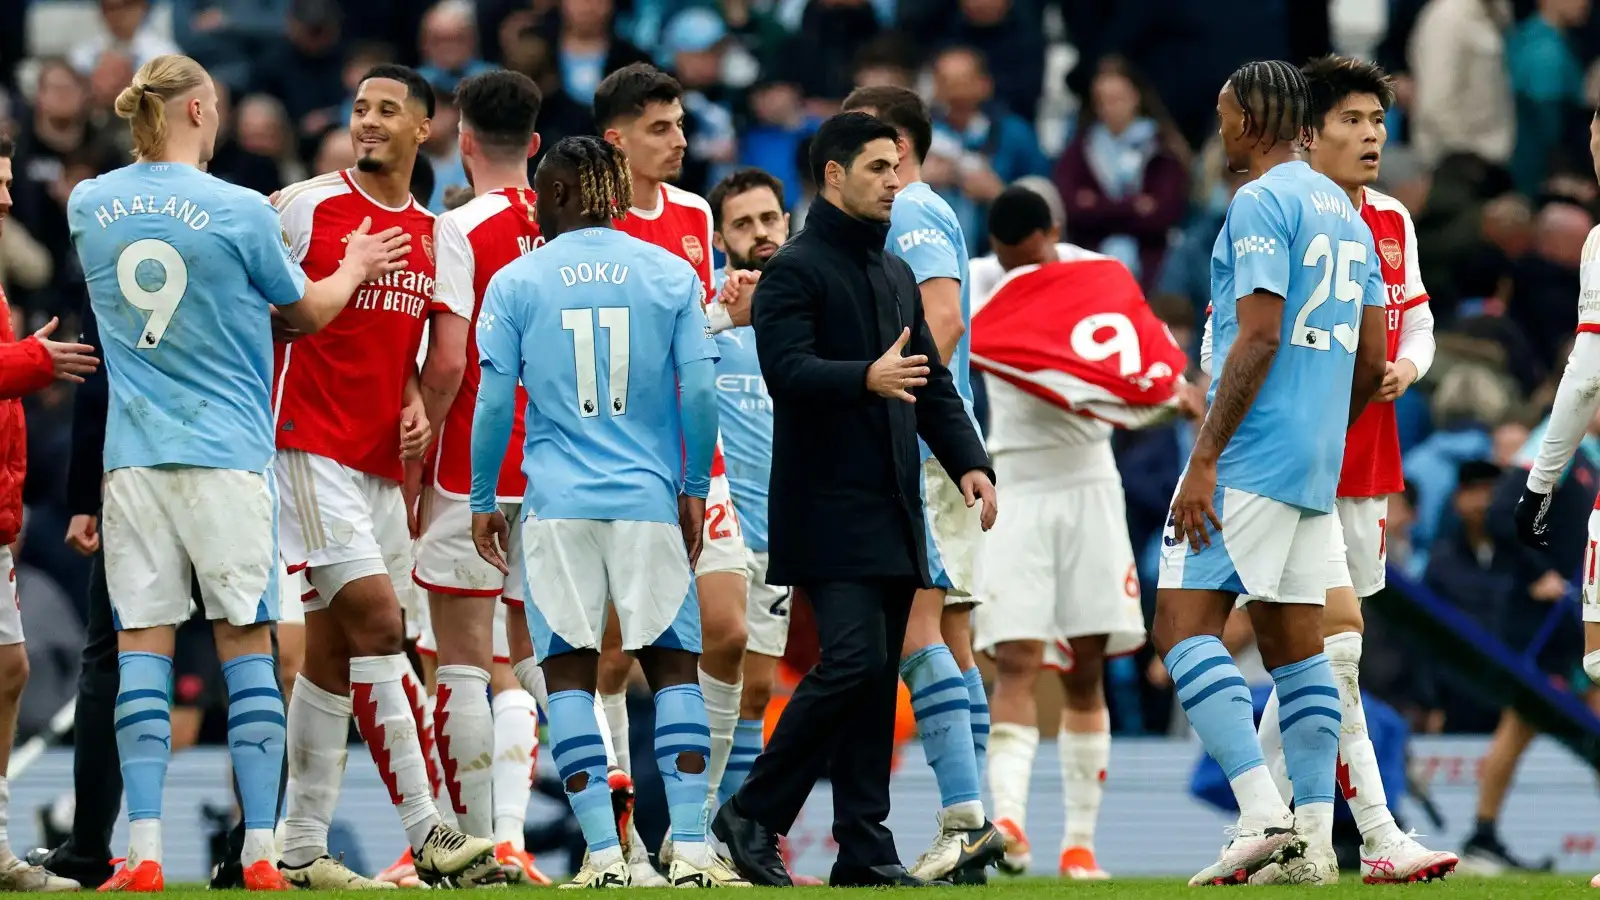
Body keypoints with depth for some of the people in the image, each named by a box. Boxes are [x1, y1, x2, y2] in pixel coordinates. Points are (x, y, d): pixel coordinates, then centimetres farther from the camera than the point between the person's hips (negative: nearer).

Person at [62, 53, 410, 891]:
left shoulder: (86, 205, 3)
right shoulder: (239, 211, -8)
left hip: (132, 457, 3)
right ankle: (260, 851, 1)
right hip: (227, 450, -3)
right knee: (246, 641, 3)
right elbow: (306, 310, 8)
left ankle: (142, 851, -6)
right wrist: (354, 266, 27)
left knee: (142, 642, 2)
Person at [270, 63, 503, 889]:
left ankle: (301, 846, 12)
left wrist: (416, 406, 5)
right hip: (313, 447, -7)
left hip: (383, 460, 7)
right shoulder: (305, 208, -4)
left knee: (334, 650, 8)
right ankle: (426, 834, -16)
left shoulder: (432, 233, 14)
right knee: (376, 622, -15)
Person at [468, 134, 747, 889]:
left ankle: (604, 852, -5)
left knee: (569, 673, 3)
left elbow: (494, 401, 0)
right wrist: (695, 489, 11)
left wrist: (483, 498, 9)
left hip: (558, 505, -1)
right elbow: (700, 390, 0)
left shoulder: (516, 283, 2)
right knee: (672, 664, 6)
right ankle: (690, 848, -4)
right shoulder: (671, 275, 4)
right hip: (649, 500, 1)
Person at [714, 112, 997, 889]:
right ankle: (754, 813, -5)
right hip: (829, 505, -8)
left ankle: (865, 848, 8)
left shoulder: (896, 276, 19)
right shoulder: (795, 270, -6)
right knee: (853, 660, -17)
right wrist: (866, 378, -36)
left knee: (879, 679, 6)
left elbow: (934, 383, 20)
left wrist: (968, 461, 5)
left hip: (894, 506, 8)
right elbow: (786, 371, -20)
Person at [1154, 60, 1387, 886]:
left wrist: (1205, 457, -18)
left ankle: (1263, 812, -22)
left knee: (1183, 627, -10)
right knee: (1295, 645, 10)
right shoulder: (1345, 212, 17)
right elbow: (1371, 361, 18)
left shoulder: (1261, 203, -9)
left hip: (1251, 454, -9)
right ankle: (1314, 838, 5)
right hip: (1318, 467, 9)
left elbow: (1258, 337, -18)